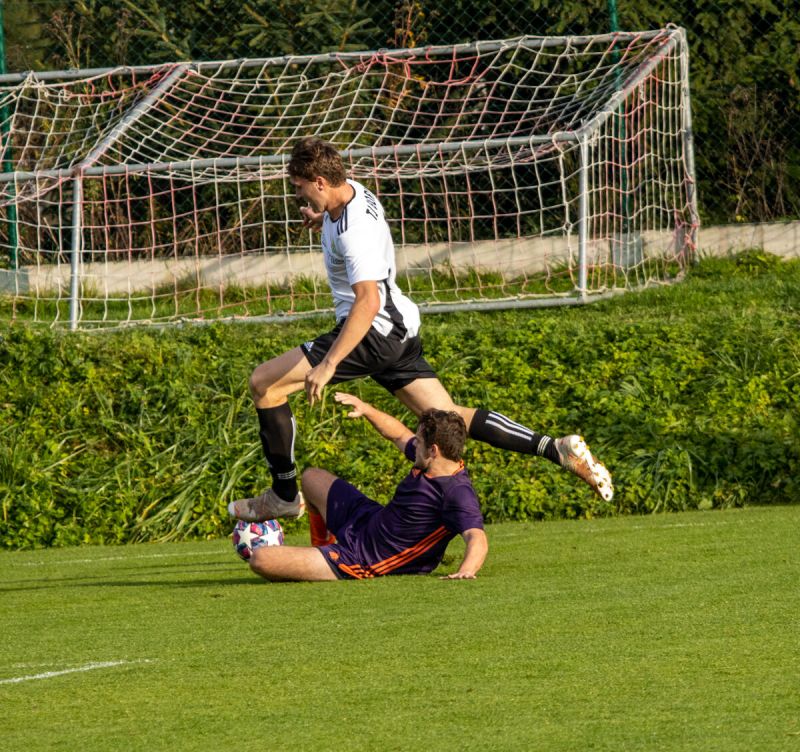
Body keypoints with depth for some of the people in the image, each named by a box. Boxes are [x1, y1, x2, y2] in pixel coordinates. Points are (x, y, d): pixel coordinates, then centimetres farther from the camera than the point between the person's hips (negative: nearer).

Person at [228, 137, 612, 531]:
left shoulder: (355, 230, -24)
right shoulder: (350, 191, 6)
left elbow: (368, 302, -34)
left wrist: (328, 364, -40)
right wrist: (321, 221, 10)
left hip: (374, 332, -10)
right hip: (400, 328, 10)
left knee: (264, 382, -9)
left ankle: (284, 495, -3)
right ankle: (555, 449, 0)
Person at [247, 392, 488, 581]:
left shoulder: (457, 493, -31)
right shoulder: (430, 465, -3)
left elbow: (477, 538, -43)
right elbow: (400, 435, 17)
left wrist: (467, 570, -64)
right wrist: (366, 410, 7)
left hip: (364, 563, -10)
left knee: (260, 560, -18)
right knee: (312, 478, 36)